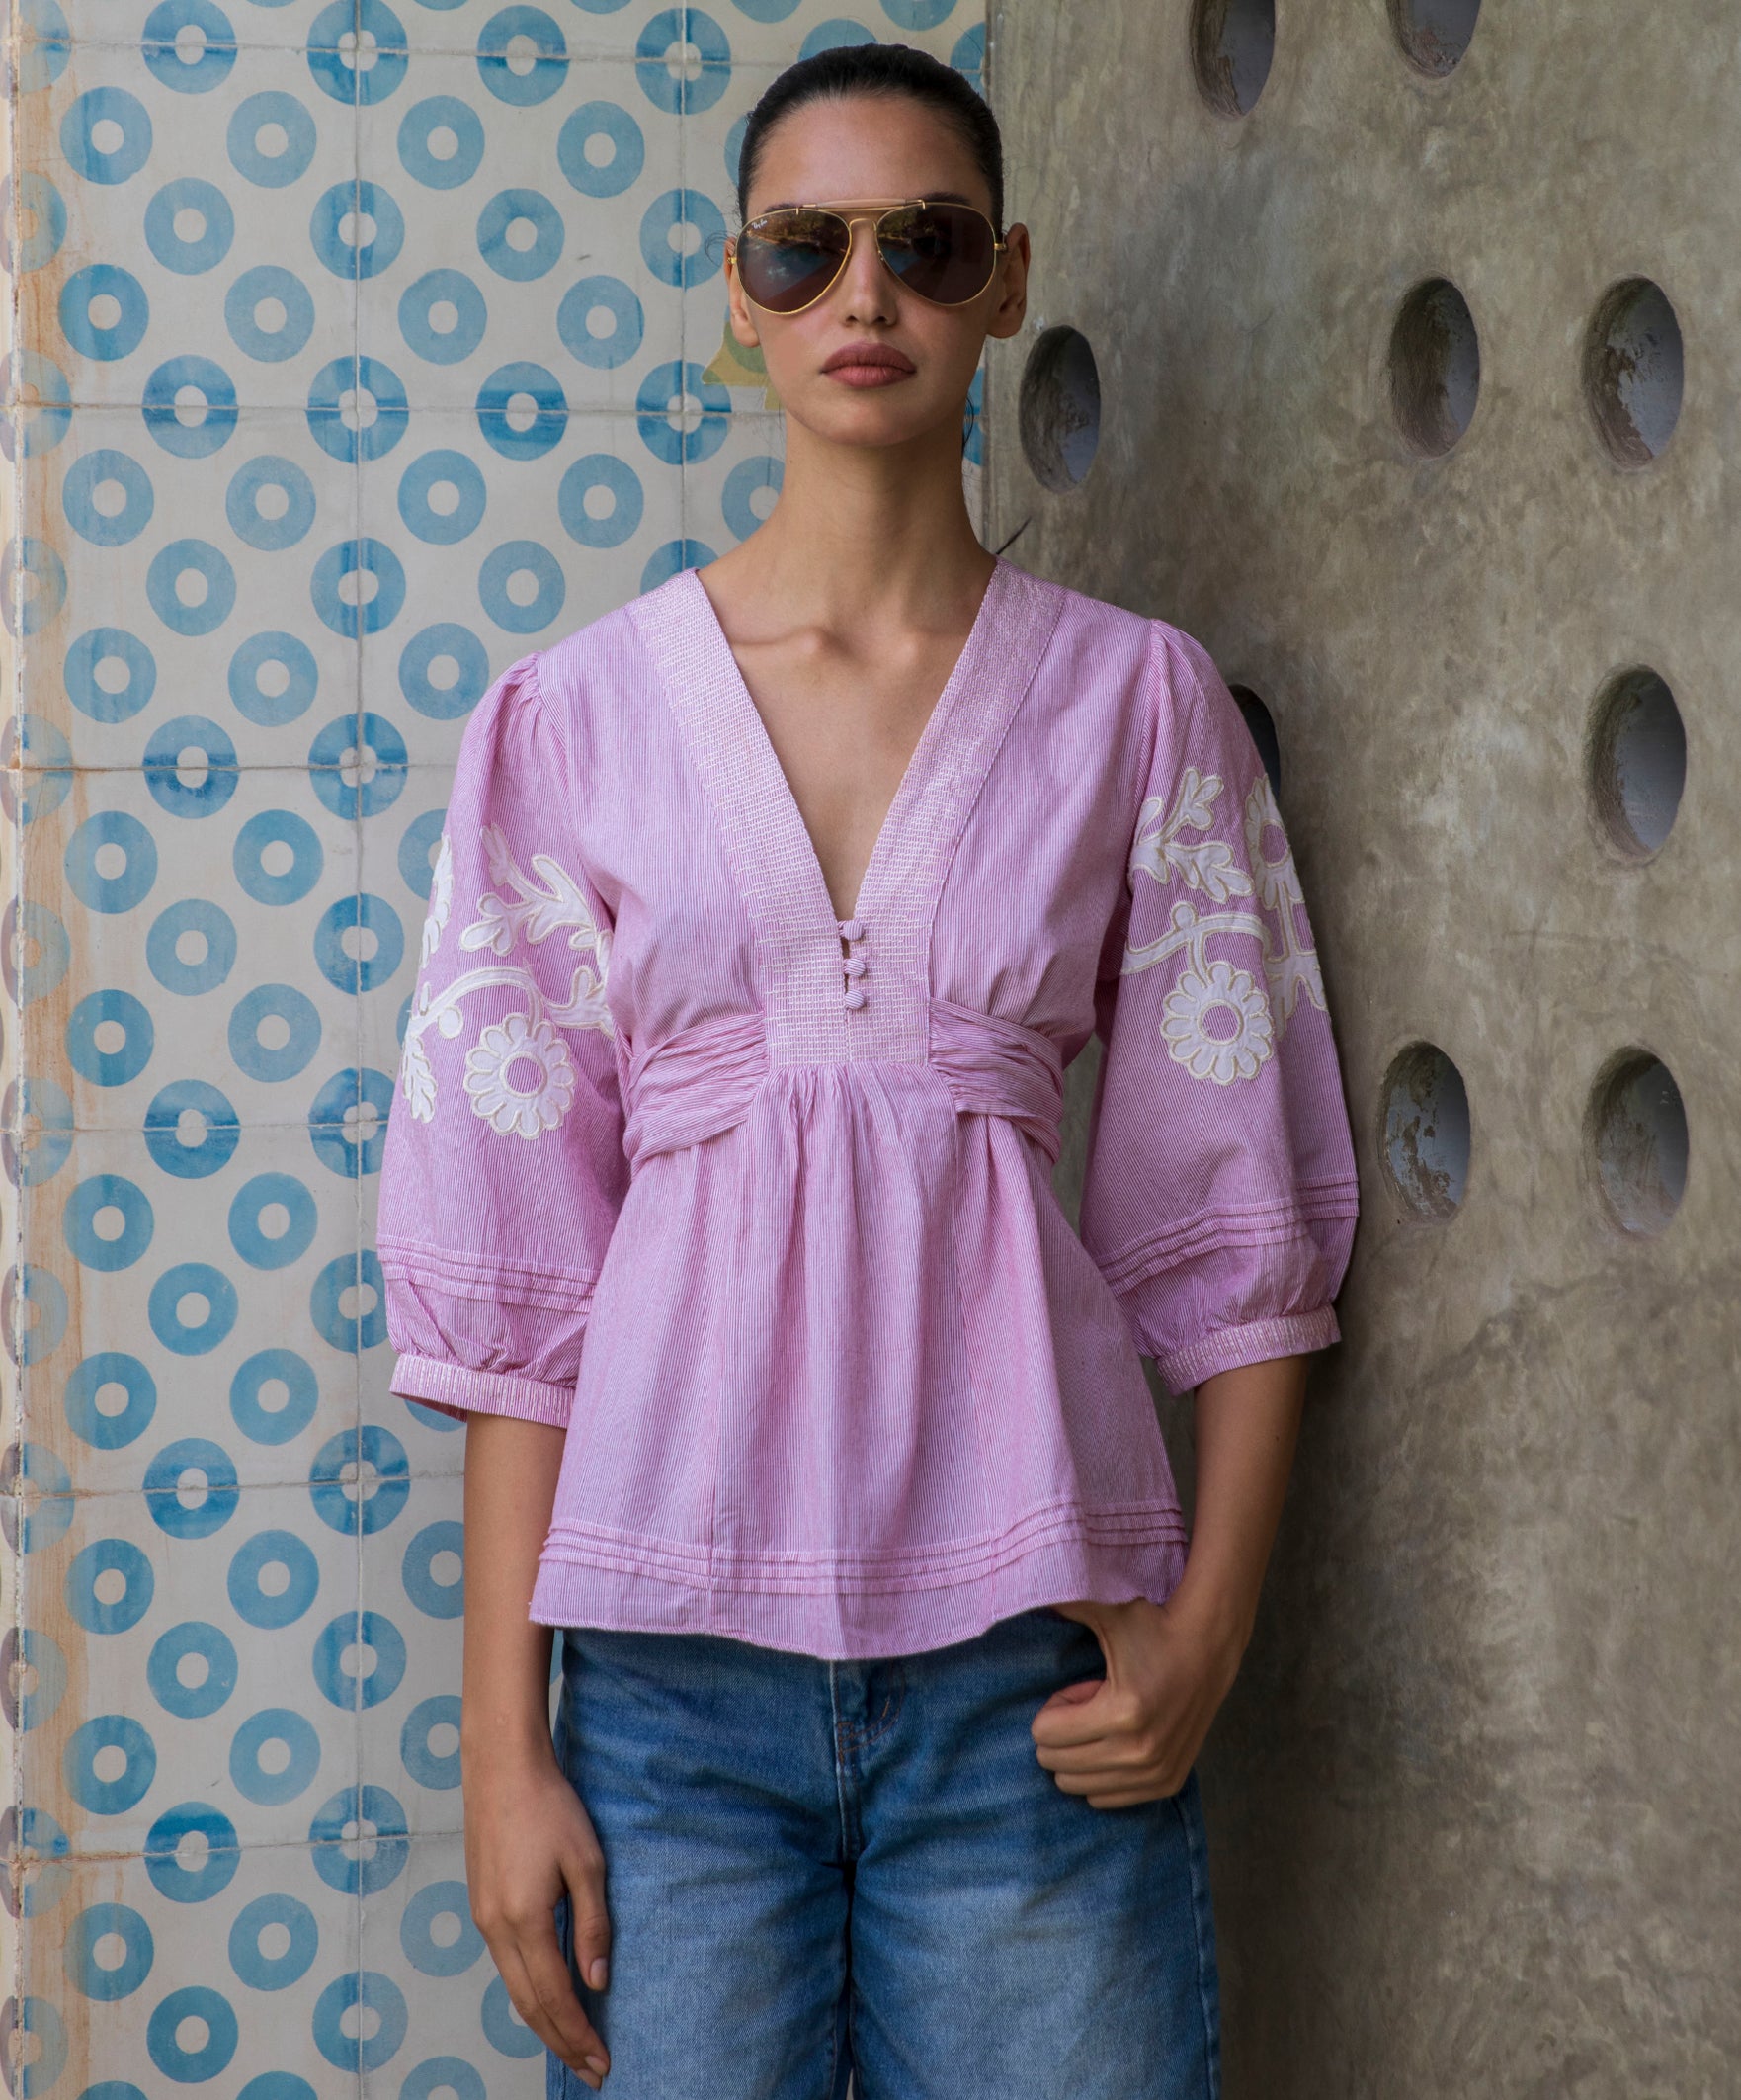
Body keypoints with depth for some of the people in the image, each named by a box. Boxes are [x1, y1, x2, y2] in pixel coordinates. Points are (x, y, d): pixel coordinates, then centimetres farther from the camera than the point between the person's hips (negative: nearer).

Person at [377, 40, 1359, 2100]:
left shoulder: (1134, 699, 5)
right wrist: (501, 1739, -1)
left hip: (1033, 1677, 0)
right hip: (675, 1637, 0)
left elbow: (1232, 1212, 5)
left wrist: (1206, 1625, -5)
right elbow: (510, 1262, 2)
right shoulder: (574, 714, 4)